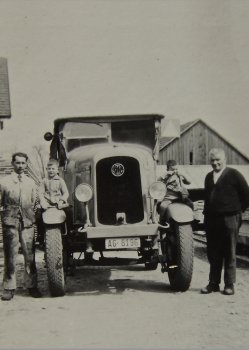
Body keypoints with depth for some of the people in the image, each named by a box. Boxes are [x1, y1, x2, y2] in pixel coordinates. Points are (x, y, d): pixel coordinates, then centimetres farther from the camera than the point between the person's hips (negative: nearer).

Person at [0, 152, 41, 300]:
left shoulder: (31, 183, 14)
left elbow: (34, 203, 15)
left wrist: (32, 214, 4)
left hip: (27, 222, 2)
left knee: (30, 255, -1)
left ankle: (31, 285, 7)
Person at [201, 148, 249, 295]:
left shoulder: (234, 174, -3)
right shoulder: (208, 177, 15)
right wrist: (206, 213, 9)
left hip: (229, 219, -5)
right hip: (211, 220, 5)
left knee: (229, 253, 2)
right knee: (213, 253, 9)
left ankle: (229, 284, 8)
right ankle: (213, 283, 17)